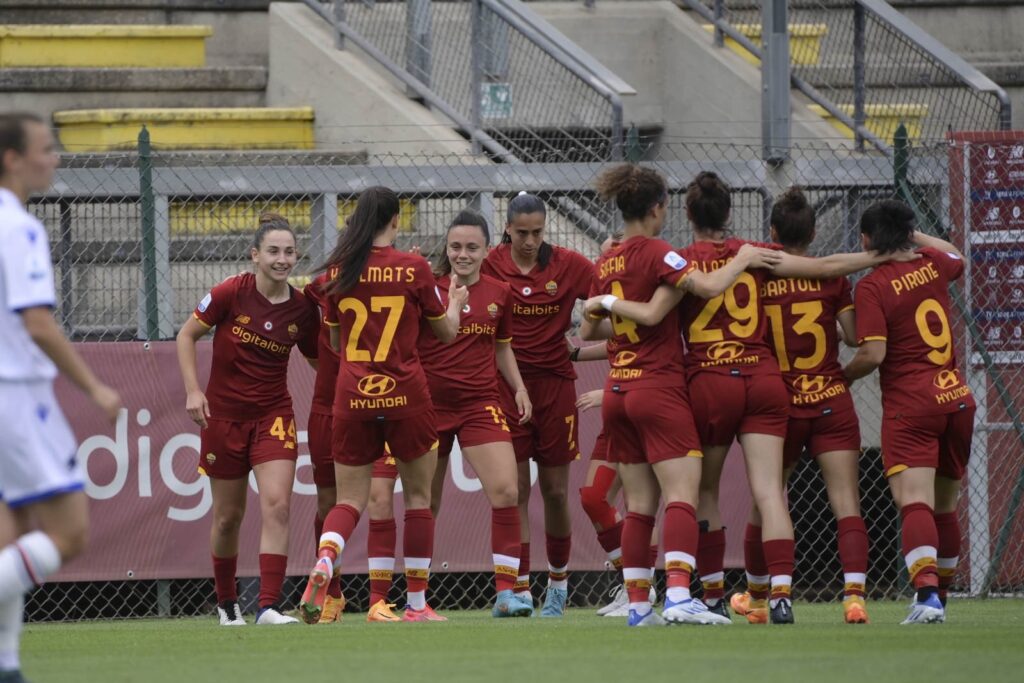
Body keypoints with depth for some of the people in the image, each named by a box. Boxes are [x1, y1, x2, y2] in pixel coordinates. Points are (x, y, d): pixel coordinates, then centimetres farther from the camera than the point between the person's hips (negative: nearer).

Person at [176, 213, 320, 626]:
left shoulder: (302, 310, -4)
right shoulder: (231, 294, -11)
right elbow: (187, 335, -1)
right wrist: (193, 390, -10)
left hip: (273, 414, 1)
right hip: (223, 414, -1)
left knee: (277, 506, -17)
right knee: (228, 517, 8)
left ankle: (269, 606, -19)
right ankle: (226, 604, 29)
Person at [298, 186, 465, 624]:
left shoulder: (339, 271, 2)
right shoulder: (414, 268, -5)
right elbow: (447, 332, 7)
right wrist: (455, 303, 28)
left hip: (352, 395, 2)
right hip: (404, 392, -2)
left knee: (349, 500, 7)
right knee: (418, 496, 11)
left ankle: (324, 563, -24)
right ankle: (417, 604, 12)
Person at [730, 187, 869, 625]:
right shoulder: (831, 277, -4)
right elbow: (854, 336, -2)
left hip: (780, 405, 0)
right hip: (831, 403, 0)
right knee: (847, 506, -4)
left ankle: (757, 598, 30)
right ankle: (854, 596, -19)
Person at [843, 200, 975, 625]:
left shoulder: (872, 286, -9)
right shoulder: (932, 265, 8)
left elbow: (873, 354, -16)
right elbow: (957, 257, 34)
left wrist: (842, 376, 1)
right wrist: (916, 235, 35)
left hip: (910, 407, -6)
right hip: (958, 399, 6)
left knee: (914, 502, -17)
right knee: (944, 505, 19)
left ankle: (926, 592, -36)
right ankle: (939, 596, 30)